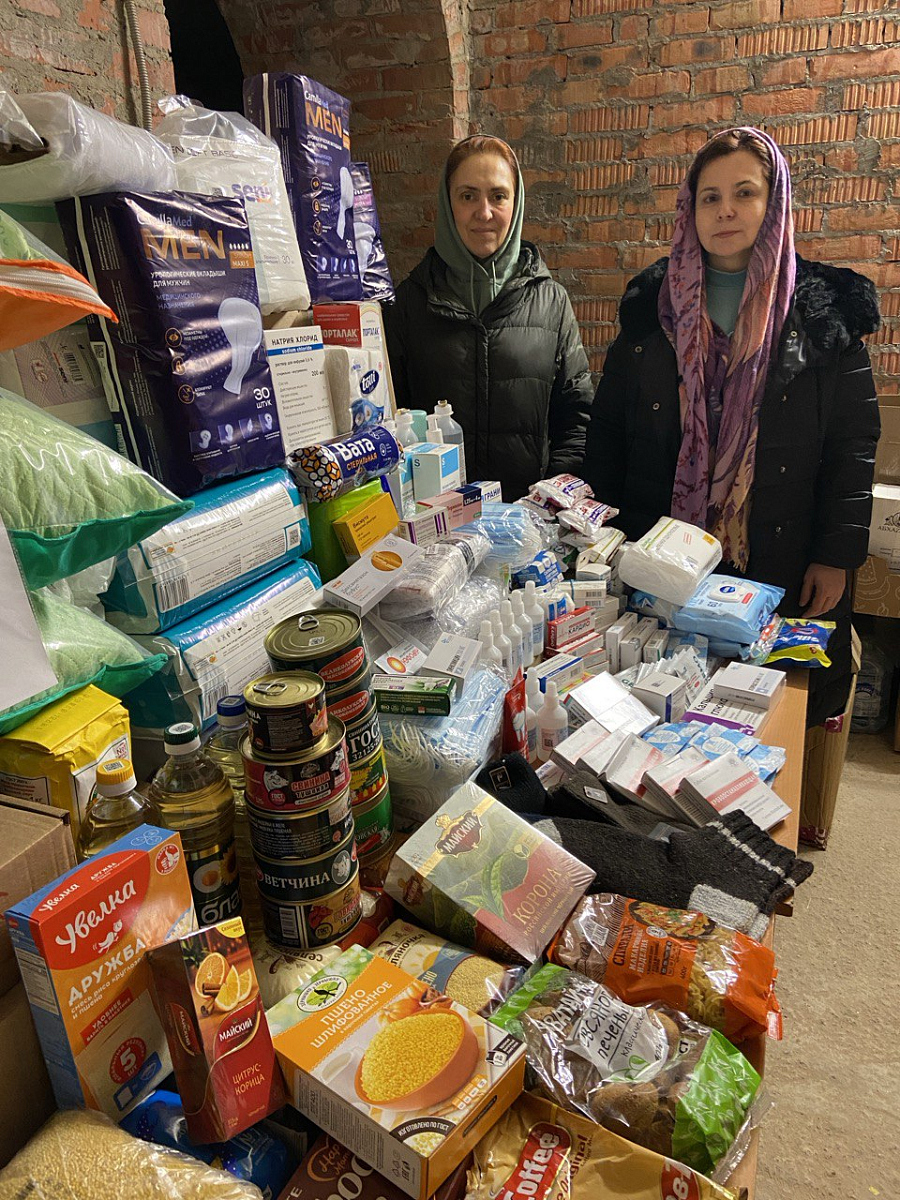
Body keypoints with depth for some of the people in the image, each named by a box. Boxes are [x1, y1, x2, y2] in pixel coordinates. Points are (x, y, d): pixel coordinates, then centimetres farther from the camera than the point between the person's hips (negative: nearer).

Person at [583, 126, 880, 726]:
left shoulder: (823, 313, 1)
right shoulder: (654, 305, 6)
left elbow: (853, 445, 0)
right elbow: (608, 428, 7)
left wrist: (836, 556, -5)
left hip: (783, 567, -1)